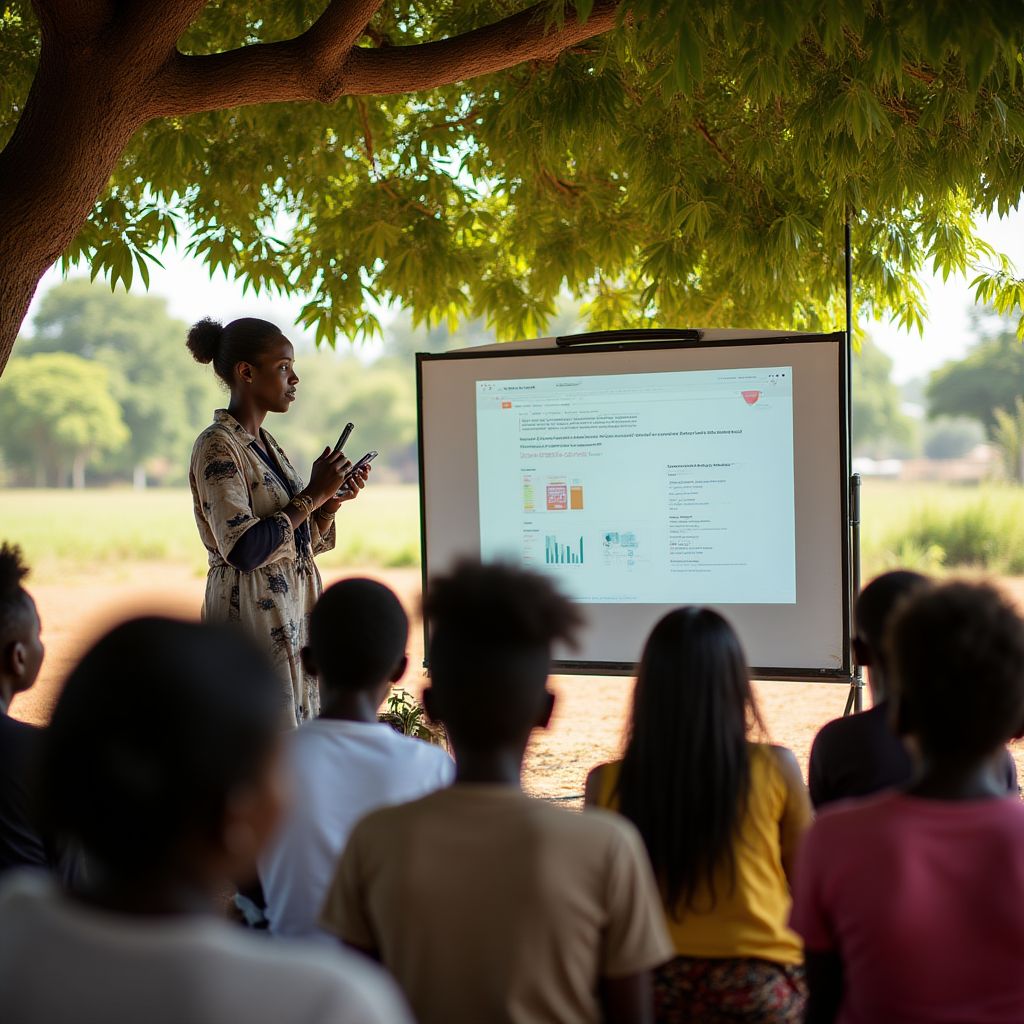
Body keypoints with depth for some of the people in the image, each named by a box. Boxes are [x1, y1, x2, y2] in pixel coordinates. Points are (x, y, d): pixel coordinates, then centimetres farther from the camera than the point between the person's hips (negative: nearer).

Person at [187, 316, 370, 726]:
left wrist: (332, 502, 2)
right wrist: (312, 495, -16)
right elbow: (243, 550, -22)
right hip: (252, 619, -9)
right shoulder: (217, 446, -12)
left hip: (293, 617, 9)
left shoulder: (266, 445, 14)